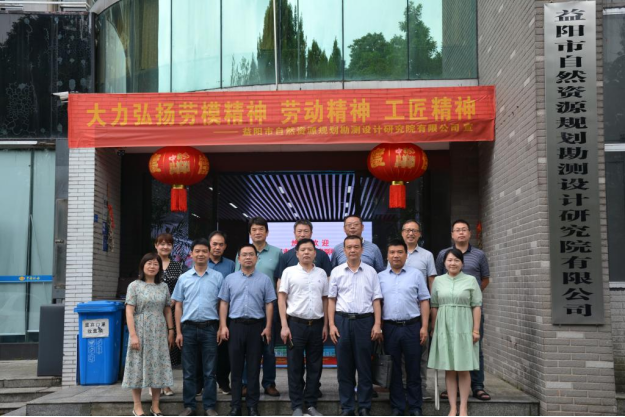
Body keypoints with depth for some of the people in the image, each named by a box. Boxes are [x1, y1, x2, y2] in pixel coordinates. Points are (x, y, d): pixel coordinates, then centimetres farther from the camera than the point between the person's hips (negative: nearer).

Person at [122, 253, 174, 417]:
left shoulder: (163, 286, 10)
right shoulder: (134, 286, -2)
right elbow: (129, 312, -7)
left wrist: (170, 331, 7)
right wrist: (133, 335, -14)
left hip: (159, 333, 3)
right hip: (141, 331, -3)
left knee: (158, 367, 5)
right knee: (138, 367, 0)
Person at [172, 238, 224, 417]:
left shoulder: (218, 277, 3)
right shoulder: (184, 278, 6)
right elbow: (178, 306, 8)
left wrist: (222, 328, -2)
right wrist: (178, 332, 2)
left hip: (210, 328, -1)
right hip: (189, 328, 1)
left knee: (209, 371, 4)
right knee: (189, 371, 7)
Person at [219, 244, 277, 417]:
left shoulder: (265, 280, 4)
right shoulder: (230, 279, 7)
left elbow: (269, 305, 2)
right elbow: (224, 303, 7)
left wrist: (268, 327, -5)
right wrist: (223, 326, -2)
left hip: (256, 326, -1)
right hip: (235, 325, 1)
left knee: (254, 368, 4)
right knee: (236, 367, 5)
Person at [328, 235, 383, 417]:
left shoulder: (371, 272, 4)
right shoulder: (336, 272, 5)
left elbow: (376, 300, 4)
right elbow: (331, 299, 6)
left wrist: (377, 324, -4)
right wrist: (331, 325, -2)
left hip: (365, 321, 0)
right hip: (342, 321, 1)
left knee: (364, 366, 4)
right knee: (344, 366, 5)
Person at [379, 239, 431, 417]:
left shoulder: (416, 274, 3)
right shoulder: (381, 277, 8)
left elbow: (424, 301, 2)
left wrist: (424, 327, -5)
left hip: (412, 327, -1)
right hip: (389, 328, 2)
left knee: (413, 370, 4)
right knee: (394, 370, 8)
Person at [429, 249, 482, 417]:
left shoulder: (471, 280, 2)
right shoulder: (438, 281, 8)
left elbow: (476, 306, 0)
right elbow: (434, 307, 10)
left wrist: (476, 329, -6)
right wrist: (433, 328, 6)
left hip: (463, 327, -2)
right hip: (444, 328, 2)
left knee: (464, 369, 3)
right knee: (449, 369, 4)